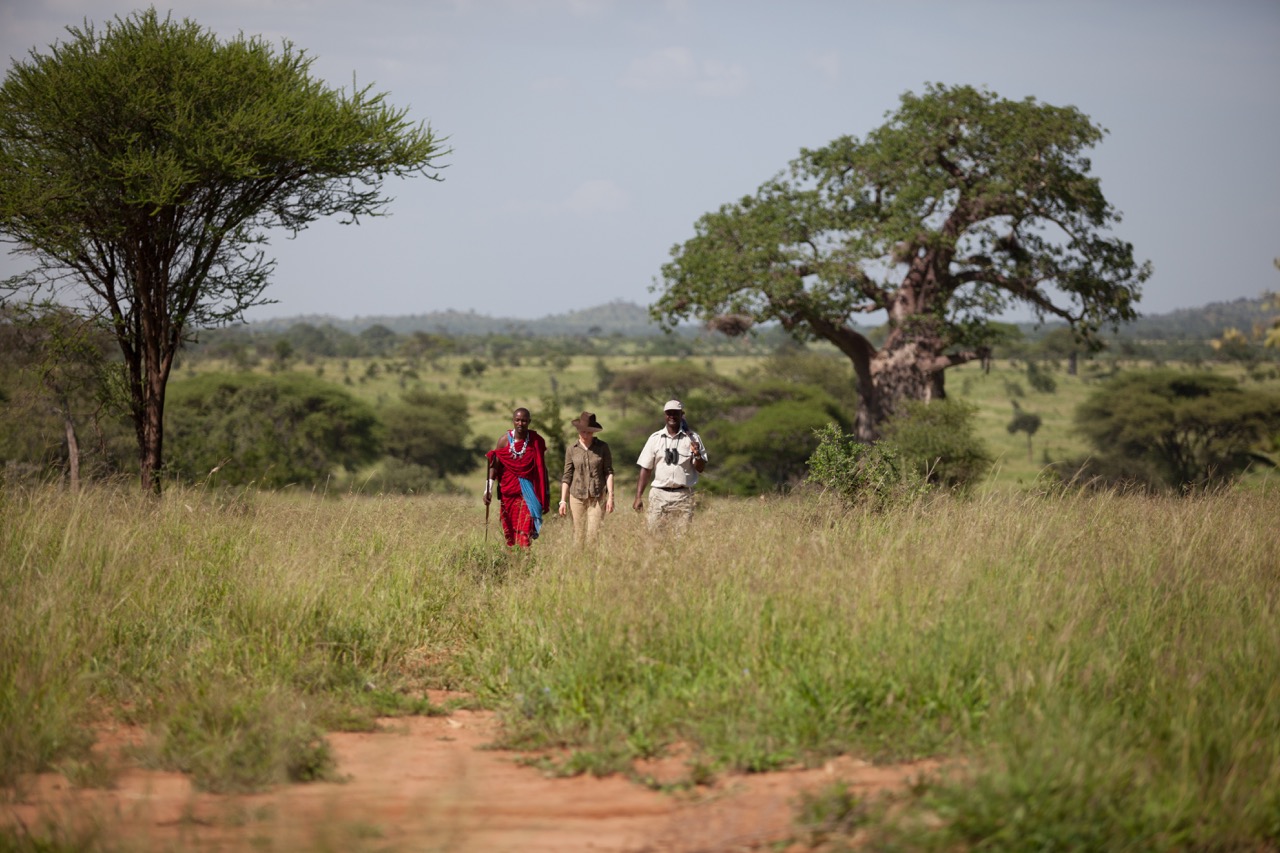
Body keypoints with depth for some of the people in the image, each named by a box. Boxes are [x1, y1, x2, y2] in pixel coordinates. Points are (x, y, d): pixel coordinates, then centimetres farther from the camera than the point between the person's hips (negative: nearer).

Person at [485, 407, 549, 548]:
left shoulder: (537, 441, -2)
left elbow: (543, 468, 5)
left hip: (529, 491, -2)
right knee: (509, 529, 8)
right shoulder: (504, 440, 0)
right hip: (508, 489, 2)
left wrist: (546, 493, 7)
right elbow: (494, 466, 2)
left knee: (526, 528, -14)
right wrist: (488, 490, -5)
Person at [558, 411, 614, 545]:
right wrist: (562, 500, 4)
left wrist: (610, 497, -4)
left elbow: (609, 472, 3)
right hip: (577, 496, 1)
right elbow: (567, 476, 7)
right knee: (579, 535, 0)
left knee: (594, 534, -10)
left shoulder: (602, 447, 2)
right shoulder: (571, 449, 4)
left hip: (597, 497, -1)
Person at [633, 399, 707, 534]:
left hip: (683, 497, -1)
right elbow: (646, 469, 9)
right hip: (659, 495, 1)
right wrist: (638, 497, 2)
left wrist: (697, 455, -17)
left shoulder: (692, 438, 5)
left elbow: (700, 469, 5)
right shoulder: (655, 438, 7)